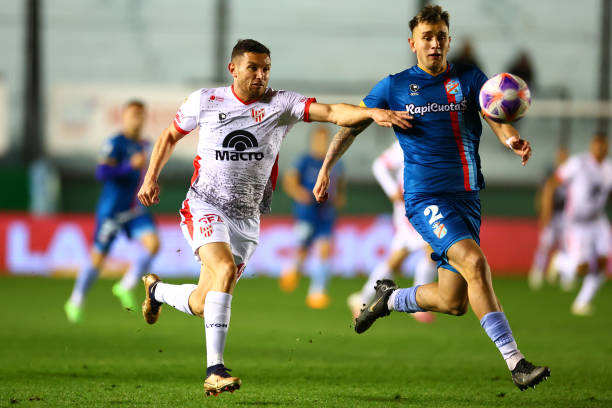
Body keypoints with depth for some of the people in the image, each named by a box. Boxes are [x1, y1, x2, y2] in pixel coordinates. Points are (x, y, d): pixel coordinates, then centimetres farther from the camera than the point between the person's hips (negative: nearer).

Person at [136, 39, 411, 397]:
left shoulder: (281, 104, -3)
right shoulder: (204, 101, 0)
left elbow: (332, 112, -18)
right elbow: (171, 136, 17)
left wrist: (373, 112, -33)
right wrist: (151, 177, 9)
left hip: (246, 217, 2)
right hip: (205, 205, -2)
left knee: (202, 305, 4)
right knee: (225, 268, -30)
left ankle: (157, 290, 40)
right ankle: (215, 370, -31)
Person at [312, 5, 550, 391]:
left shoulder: (470, 79, 5)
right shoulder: (395, 87, 3)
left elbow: (496, 116, -12)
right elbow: (352, 124, 14)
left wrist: (512, 138, -34)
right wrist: (326, 167, 6)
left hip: (467, 197, 4)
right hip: (425, 196, -4)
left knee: (453, 302, 6)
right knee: (475, 262, -27)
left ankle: (390, 298, 37)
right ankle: (515, 362, -29)